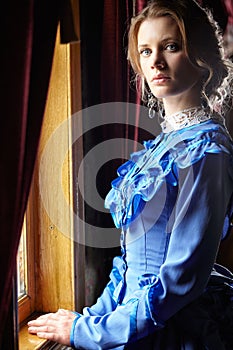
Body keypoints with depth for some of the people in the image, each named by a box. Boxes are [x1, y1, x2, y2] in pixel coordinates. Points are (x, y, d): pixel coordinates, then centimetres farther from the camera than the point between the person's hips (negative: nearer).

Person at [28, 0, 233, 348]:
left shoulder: (204, 150, -19)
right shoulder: (162, 142, 6)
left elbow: (182, 277, -21)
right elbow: (133, 256, 9)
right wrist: (96, 314, 5)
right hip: (139, 311, 7)